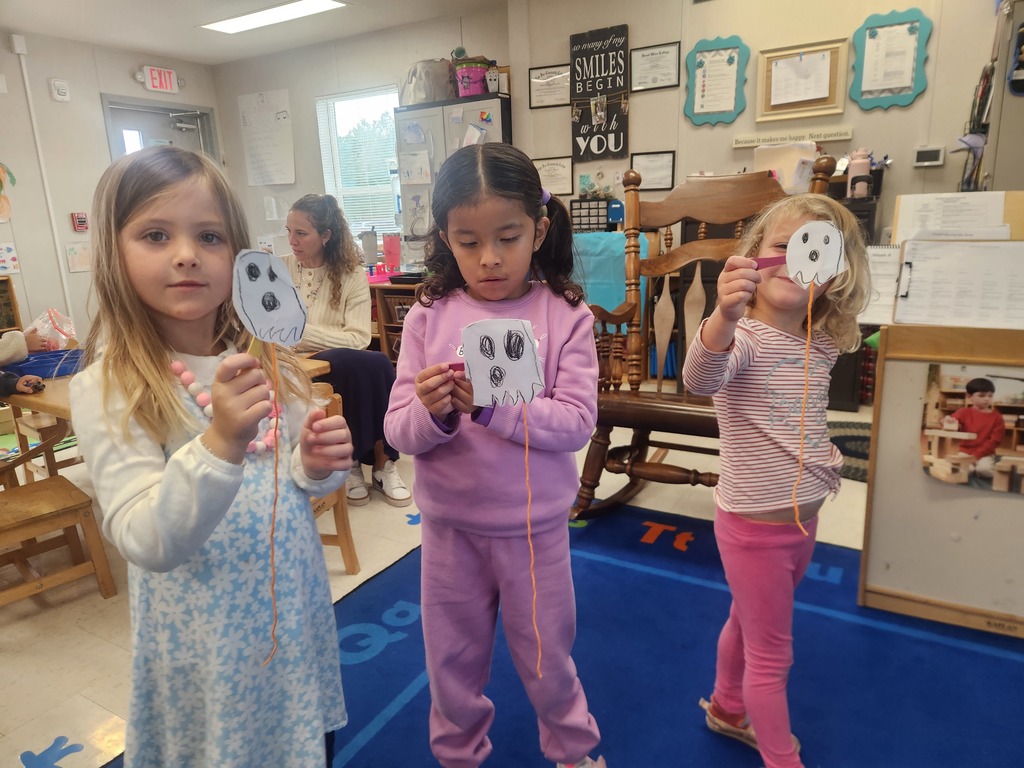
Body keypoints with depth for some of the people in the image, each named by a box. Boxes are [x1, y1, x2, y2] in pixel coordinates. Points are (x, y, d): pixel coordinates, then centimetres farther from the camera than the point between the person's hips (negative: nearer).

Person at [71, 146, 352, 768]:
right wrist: (219, 442, -39)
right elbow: (148, 544, -24)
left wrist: (314, 465, -15)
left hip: (296, 603, 4)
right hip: (206, 632, -4)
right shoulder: (107, 391, -17)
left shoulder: (264, 361, -4)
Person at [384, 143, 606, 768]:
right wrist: (431, 413, -31)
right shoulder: (429, 315, -8)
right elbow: (399, 431, -10)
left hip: (535, 525, -1)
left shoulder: (565, 314, -12)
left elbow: (576, 423, -18)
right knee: (453, 661, 22)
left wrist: (492, 404, -30)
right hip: (449, 523, 2)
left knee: (546, 657, 21)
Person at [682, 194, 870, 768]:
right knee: (772, 654, 9)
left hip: (805, 520, 7)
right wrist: (725, 316, -62)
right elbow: (701, 380, -46)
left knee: (750, 624, 28)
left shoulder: (823, 347, 1)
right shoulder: (743, 337, -21)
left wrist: (824, 450, 5)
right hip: (754, 527, -7)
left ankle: (727, 708, 52)